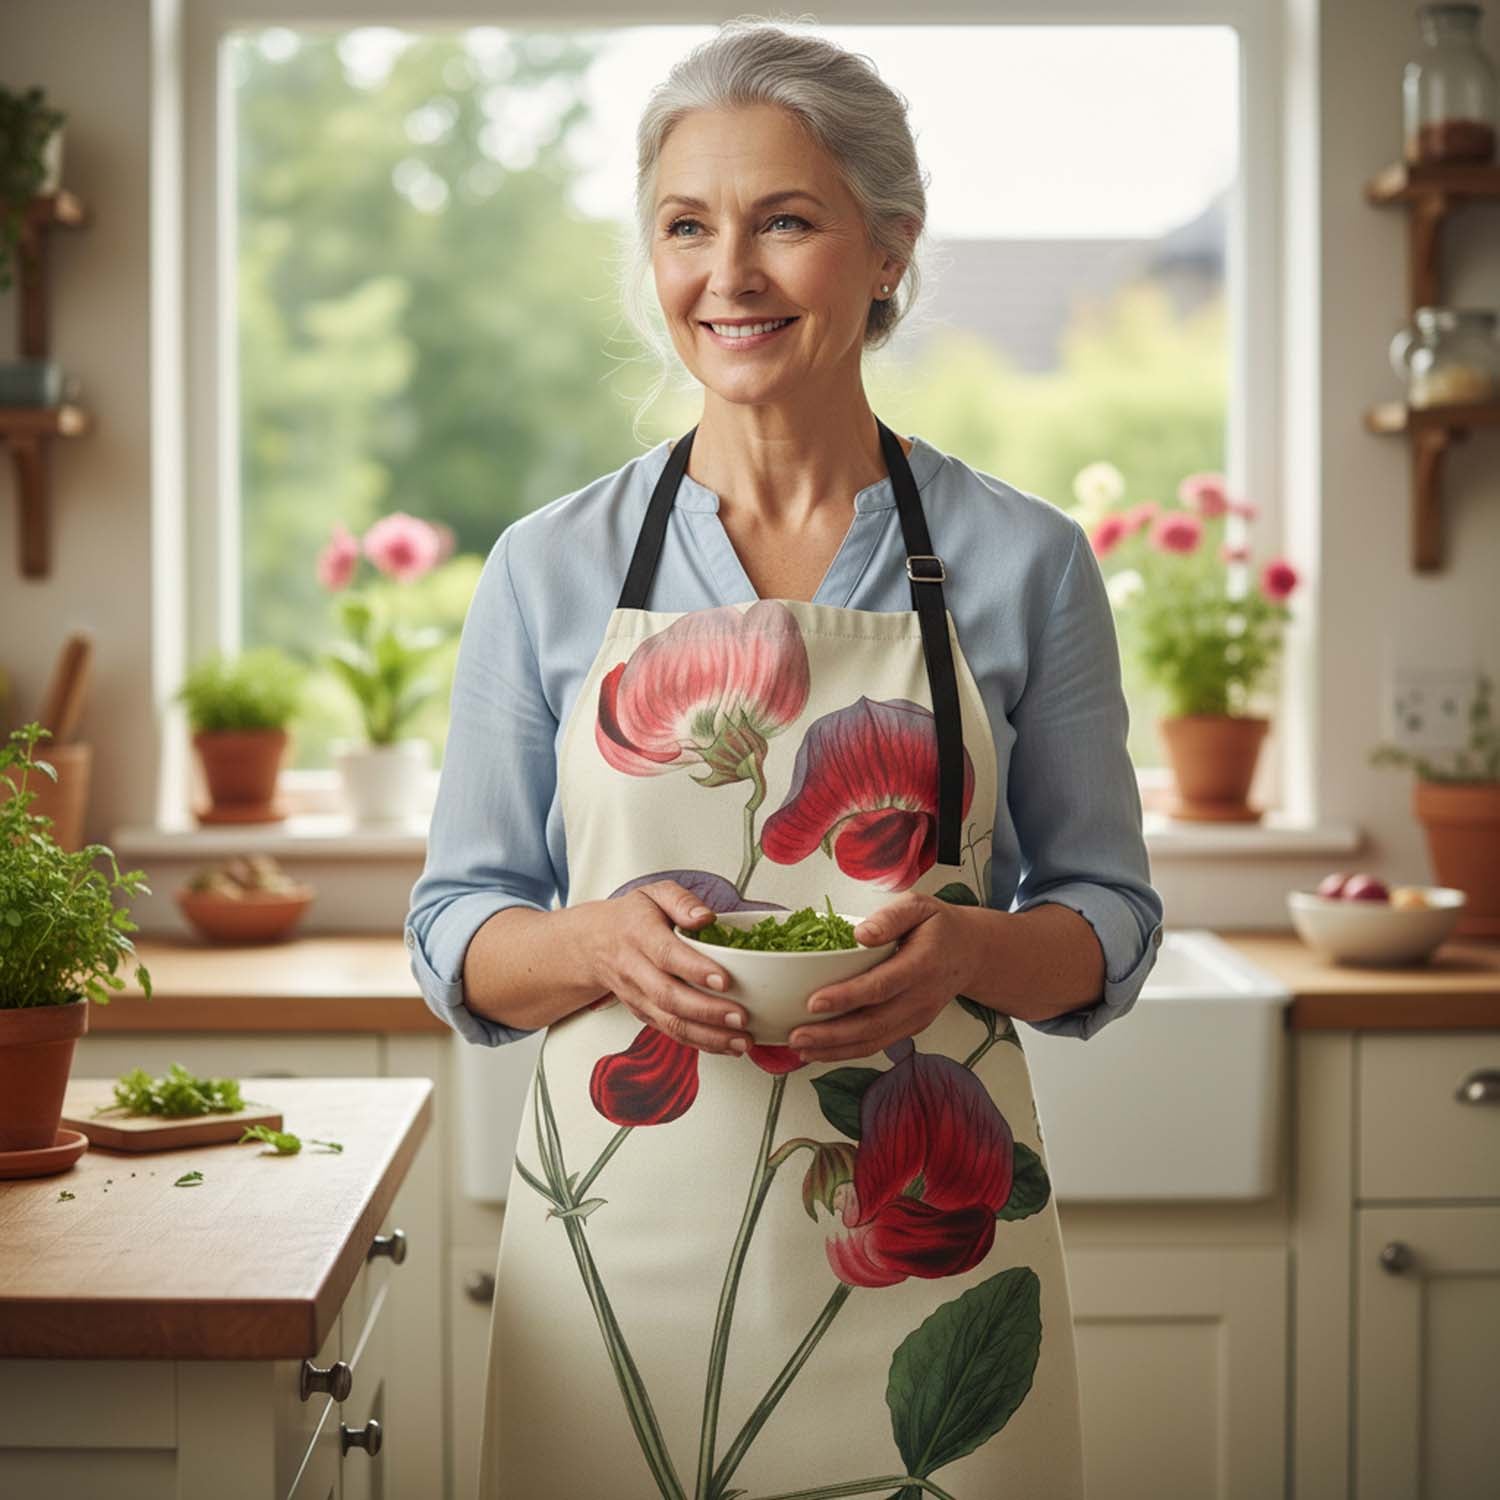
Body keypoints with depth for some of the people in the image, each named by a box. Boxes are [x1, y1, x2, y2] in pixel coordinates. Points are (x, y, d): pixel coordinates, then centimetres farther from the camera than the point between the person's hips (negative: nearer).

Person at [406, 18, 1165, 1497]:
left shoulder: (1025, 562, 1)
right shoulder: (550, 569, 3)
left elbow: (1111, 924, 6)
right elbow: (457, 941, 6)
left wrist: (969, 946, -15)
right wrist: (604, 943, -15)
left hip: (921, 1247, 0)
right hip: (627, 1236, 1)